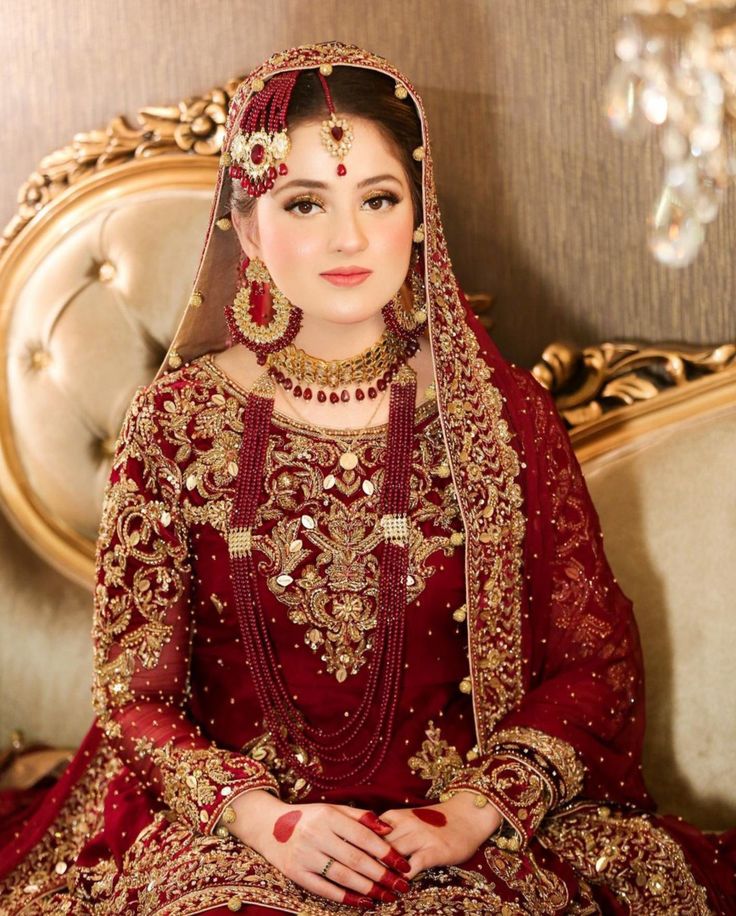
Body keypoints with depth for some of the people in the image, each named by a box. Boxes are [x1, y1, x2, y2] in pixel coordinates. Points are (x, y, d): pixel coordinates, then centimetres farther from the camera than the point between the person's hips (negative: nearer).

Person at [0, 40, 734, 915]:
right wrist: (261, 816, -14)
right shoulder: (175, 422, 1)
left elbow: (596, 663, 2)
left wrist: (469, 817, -12)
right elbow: (135, 692, 2)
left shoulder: (500, 412, 2)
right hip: (231, 834, -1)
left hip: (463, 841, 1)